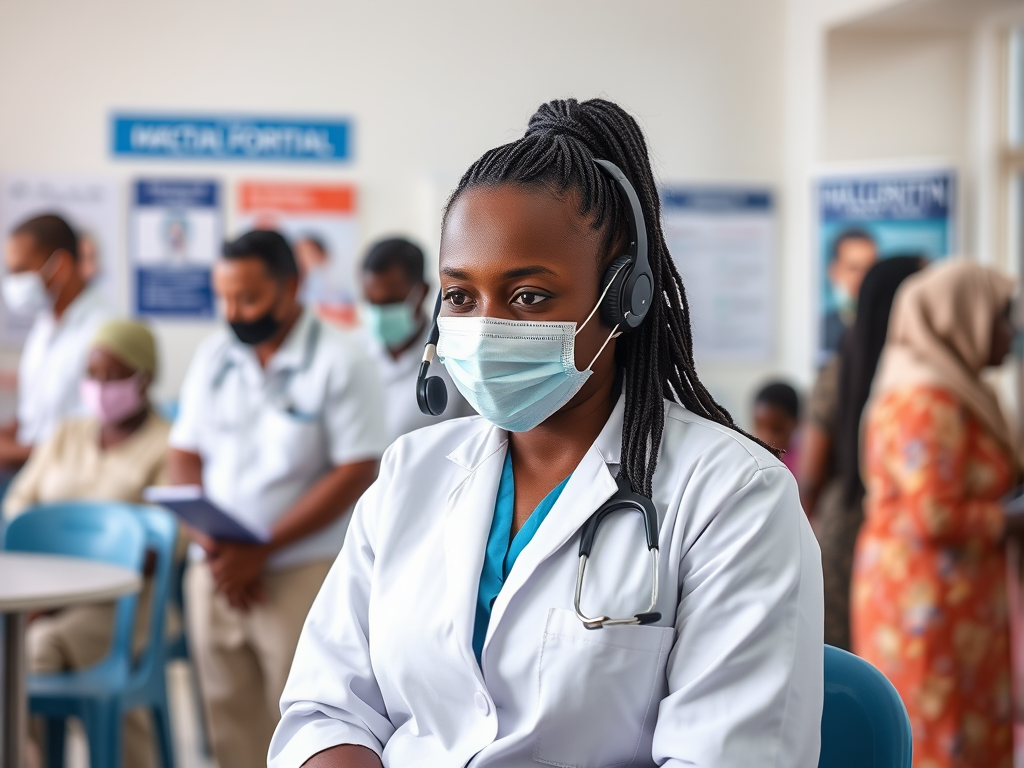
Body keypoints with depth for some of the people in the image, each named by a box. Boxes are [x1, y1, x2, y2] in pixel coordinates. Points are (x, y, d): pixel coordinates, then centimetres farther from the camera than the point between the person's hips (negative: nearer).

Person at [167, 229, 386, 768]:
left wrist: (260, 551, -13)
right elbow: (185, 456, 13)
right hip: (214, 574, 5)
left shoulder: (340, 364, -5)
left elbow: (354, 473, -10)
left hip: (299, 574, -5)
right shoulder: (213, 357, 11)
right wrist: (210, 541, -6)